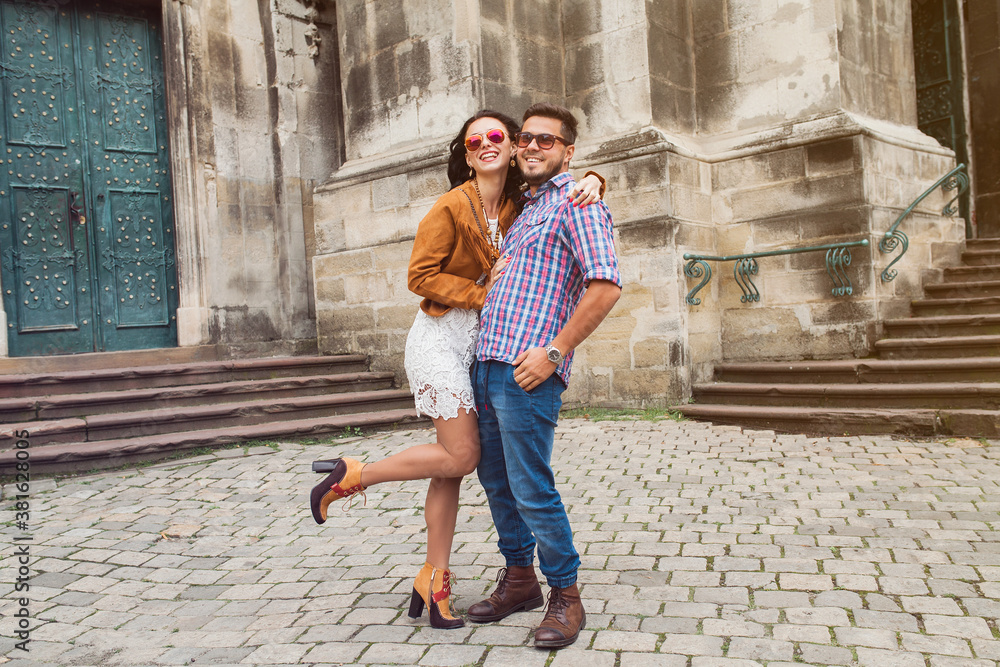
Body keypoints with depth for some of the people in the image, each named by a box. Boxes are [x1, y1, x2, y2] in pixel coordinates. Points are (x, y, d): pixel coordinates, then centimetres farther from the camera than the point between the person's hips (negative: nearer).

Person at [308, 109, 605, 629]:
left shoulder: (519, 204, 7)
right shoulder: (452, 206, -10)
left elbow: (561, 182, 19)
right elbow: (420, 276, -11)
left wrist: (589, 182, -4)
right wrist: (481, 293, -14)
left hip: (478, 343, 6)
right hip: (441, 338, -6)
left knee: (454, 462, 7)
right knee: (461, 457, -9)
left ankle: (434, 580, 17)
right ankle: (350, 476, 8)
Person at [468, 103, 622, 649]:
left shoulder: (577, 201, -4)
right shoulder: (524, 209, 23)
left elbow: (606, 284, -17)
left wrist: (554, 351, -19)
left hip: (528, 370, -9)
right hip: (487, 363, 9)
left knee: (532, 489, -4)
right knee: (496, 481, 15)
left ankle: (566, 595, 14)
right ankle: (519, 578, 31)